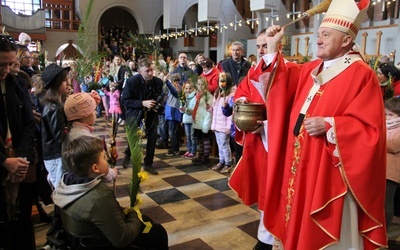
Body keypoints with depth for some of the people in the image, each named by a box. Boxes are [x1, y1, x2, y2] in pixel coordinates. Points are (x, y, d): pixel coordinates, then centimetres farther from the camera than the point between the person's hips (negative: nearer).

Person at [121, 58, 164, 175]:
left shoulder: (158, 81, -9)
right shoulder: (132, 81, -19)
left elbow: (160, 97, 8)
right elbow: (124, 100, -17)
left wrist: (158, 105, -14)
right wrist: (142, 103, -27)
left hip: (150, 113, 3)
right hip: (135, 113, -3)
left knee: (152, 138, 1)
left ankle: (148, 164, 19)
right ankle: (128, 154, 33)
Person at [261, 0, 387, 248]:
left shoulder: (362, 75, -13)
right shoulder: (311, 70, 8)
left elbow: (371, 129, -16)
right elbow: (281, 81, 19)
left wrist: (329, 125, -25)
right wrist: (273, 45, 10)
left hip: (330, 172, -7)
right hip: (302, 167, 8)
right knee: (300, 224, 20)